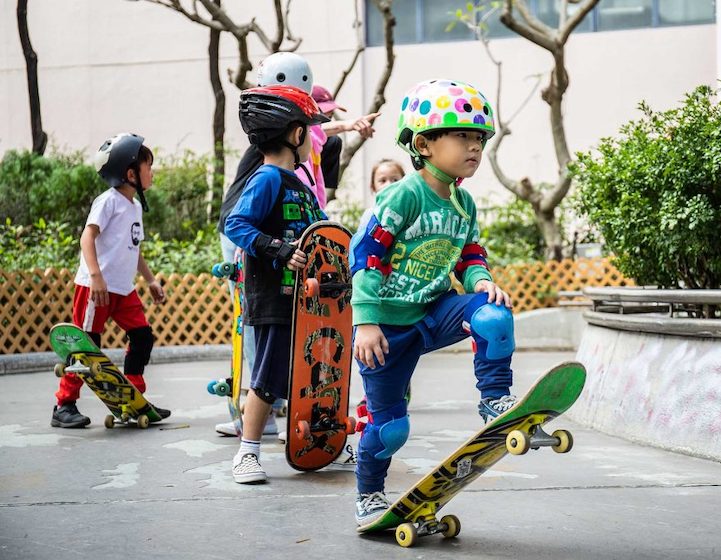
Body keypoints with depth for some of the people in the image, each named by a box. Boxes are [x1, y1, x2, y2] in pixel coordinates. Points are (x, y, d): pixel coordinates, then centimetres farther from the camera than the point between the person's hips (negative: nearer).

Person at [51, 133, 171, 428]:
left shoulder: (136, 206, 17)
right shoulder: (109, 200, -10)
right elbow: (88, 237, -19)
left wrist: (150, 280, 24)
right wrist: (96, 276, -28)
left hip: (123, 288, 9)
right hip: (95, 287, -9)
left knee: (142, 336, 6)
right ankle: (64, 406, 4)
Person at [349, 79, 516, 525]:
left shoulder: (464, 204, 6)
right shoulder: (404, 195, -16)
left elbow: (471, 257, 12)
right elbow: (365, 255, -17)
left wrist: (483, 282, -12)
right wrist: (366, 321, -21)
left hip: (433, 312, 5)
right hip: (389, 323, -5)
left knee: (494, 314, -24)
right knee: (389, 423, 0)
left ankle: (496, 401, -9)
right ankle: (369, 496, 25)